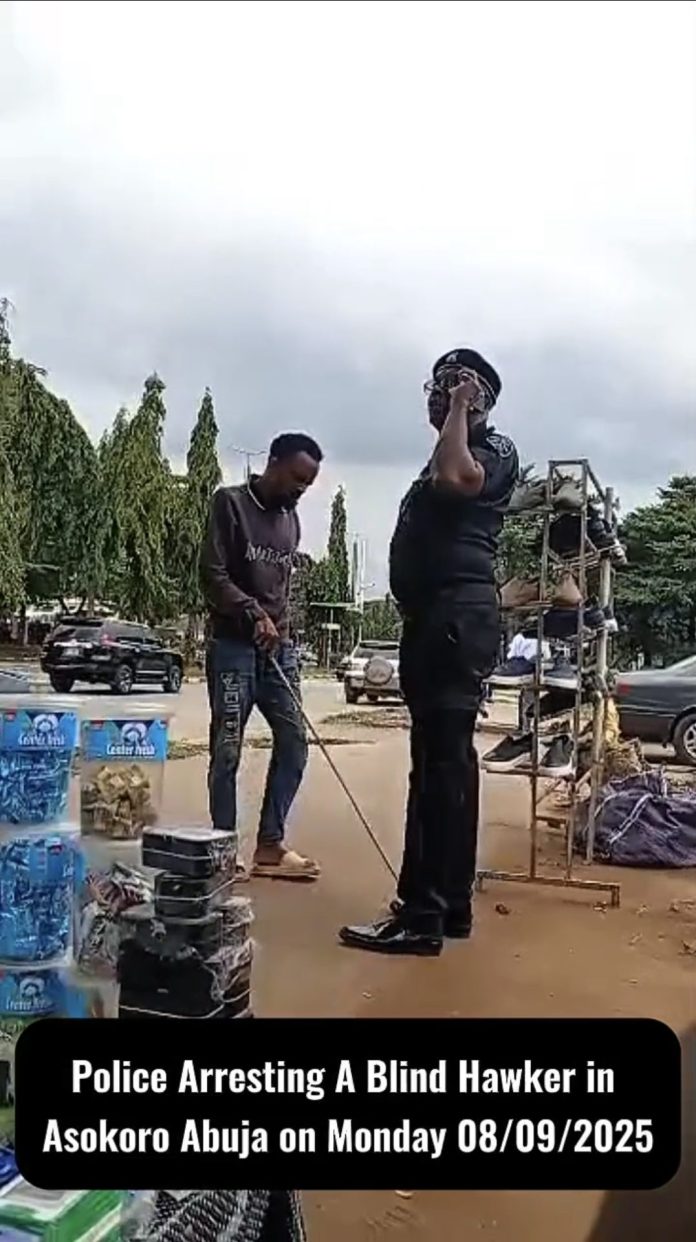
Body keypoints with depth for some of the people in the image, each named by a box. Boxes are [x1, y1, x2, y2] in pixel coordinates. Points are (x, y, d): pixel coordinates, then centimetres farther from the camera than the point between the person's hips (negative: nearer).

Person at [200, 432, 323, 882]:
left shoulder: (291, 519, 16)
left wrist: (283, 630, 10)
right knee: (227, 751, -3)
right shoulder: (230, 503, -4)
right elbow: (212, 575, -11)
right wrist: (253, 612, -23)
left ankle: (271, 845, 12)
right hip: (233, 645, -6)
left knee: (295, 741, 3)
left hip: (279, 647, 7)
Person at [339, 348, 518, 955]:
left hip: (459, 615, -10)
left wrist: (458, 411, -8)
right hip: (433, 618, 10)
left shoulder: (496, 448, -1)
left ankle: (421, 915, -11)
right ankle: (451, 904, 18)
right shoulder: (449, 457, 27)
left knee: (441, 760, -12)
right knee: (444, 760, 10)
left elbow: (453, 480, -24)